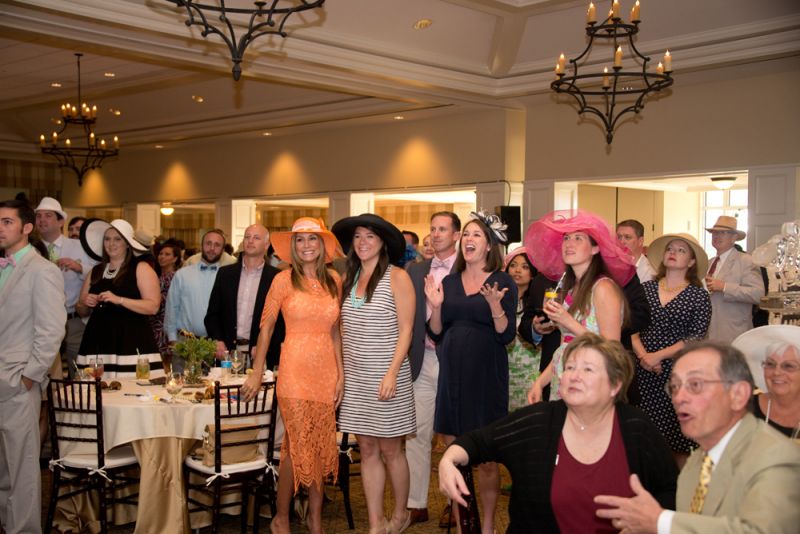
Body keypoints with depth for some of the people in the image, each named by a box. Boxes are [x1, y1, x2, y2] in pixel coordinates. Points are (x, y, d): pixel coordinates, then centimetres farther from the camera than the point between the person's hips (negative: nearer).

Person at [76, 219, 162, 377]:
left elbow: (153, 306, -9)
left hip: (132, 341, -4)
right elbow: (82, 312, 23)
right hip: (98, 340, 4)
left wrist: (119, 300, -17)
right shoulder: (96, 272, 17)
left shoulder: (141, 268, 2)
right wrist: (85, 303, 1)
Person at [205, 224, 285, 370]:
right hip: (227, 352, 2)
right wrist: (217, 341, -3)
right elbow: (212, 313, 11)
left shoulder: (276, 277, 0)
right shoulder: (225, 273, 10)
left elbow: (282, 320, -2)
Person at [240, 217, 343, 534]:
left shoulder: (333, 280, 7)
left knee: (321, 447, 9)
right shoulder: (284, 280, -4)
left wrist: (340, 374, 6)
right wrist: (257, 373, -3)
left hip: (326, 371, 4)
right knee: (299, 446, -2)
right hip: (295, 371, -4)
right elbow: (266, 326, -1)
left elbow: (334, 330, 12)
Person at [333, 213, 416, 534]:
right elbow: (345, 330, 14)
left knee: (390, 450, 4)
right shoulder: (349, 279, 10)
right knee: (367, 450, 8)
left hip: (387, 377, -5)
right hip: (355, 377, 5)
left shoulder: (397, 277, -7)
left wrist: (392, 372, -17)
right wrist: (341, 372, 8)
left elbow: (405, 329, -10)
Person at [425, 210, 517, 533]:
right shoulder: (449, 282, 8)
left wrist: (495, 305, -24)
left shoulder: (503, 283, -3)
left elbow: (507, 335, -8)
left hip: (487, 376, -4)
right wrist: (435, 306, -8)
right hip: (452, 375, 4)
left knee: (487, 457, 3)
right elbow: (436, 334, 9)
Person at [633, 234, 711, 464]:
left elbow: (695, 339, -7)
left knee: (677, 438, 1)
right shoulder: (646, 289, 9)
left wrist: (657, 356, -13)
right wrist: (642, 355, -9)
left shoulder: (698, 296, 0)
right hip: (643, 373, 3)